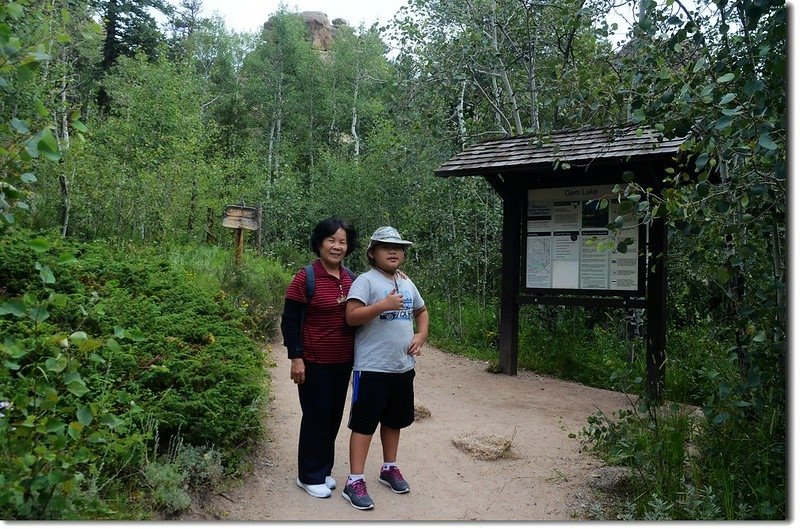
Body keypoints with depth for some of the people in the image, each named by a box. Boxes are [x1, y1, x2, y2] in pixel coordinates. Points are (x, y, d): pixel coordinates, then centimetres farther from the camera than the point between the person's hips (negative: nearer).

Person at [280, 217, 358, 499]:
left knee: (334, 417, 16)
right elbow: (290, 320, -12)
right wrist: (296, 358, -15)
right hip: (315, 363, -6)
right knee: (316, 418, 5)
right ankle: (309, 476, 22)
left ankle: (324, 469, 33)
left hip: (343, 362, 6)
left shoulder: (350, 277, 4)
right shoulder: (306, 278, -14)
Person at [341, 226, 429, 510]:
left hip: (403, 367, 7)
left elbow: (421, 311, 26)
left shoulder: (407, 283, 12)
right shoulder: (366, 280, -10)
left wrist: (421, 335, 9)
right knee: (364, 423, 0)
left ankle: (389, 468, 37)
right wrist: (383, 305, -27)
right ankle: (354, 481, 8)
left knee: (394, 420, 19)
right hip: (372, 368, -7)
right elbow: (351, 316, -20)